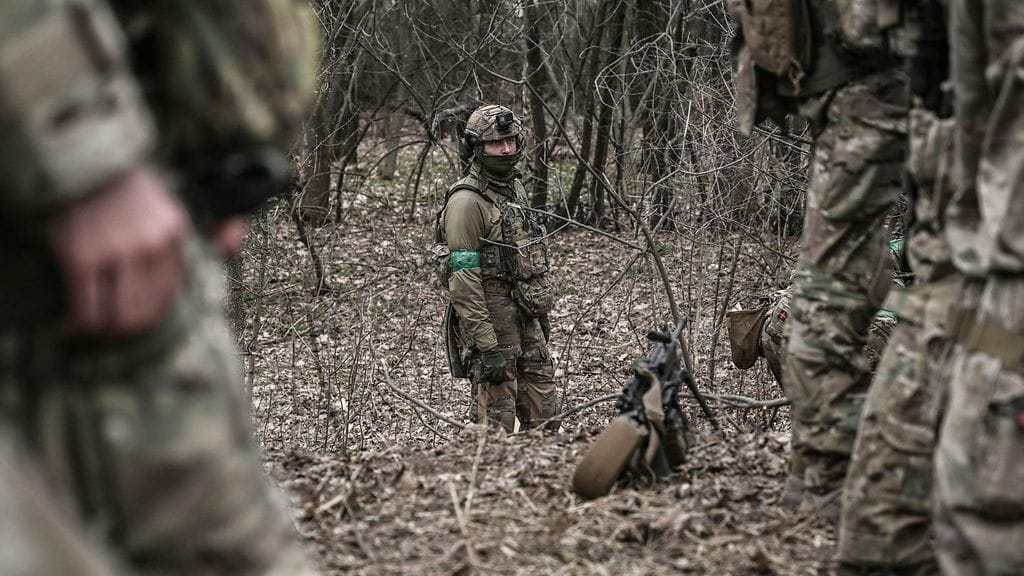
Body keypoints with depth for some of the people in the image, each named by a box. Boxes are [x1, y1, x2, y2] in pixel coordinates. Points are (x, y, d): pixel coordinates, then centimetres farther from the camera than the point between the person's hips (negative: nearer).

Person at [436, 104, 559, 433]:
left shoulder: (516, 190, 12)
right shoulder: (466, 201, -15)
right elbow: (463, 280, -19)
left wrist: (542, 315, 21)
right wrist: (487, 346, -23)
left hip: (526, 319, 8)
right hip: (490, 321, -8)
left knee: (543, 418, 12)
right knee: (498, 421, -3)